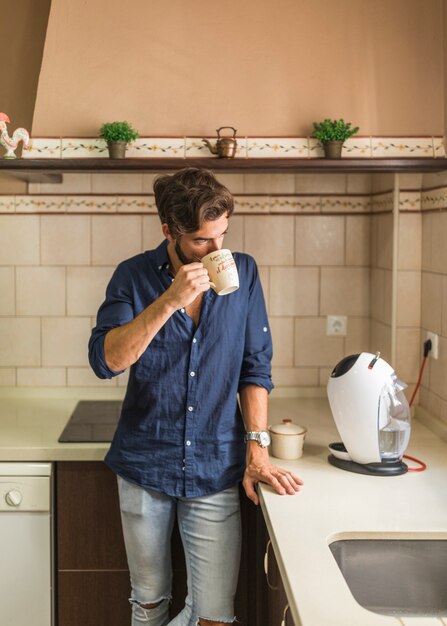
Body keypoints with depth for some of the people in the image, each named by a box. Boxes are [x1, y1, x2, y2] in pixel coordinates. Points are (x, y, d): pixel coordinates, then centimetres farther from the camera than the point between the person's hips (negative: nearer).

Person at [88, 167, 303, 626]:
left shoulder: (242, 273, -1)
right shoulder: (134, 276, -5)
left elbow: (255, 367, 3)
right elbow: (105, 360, -17)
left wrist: (257, 446, -6)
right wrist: (170, 301, -26)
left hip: (216, 468, 1)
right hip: (145, 464, 0)